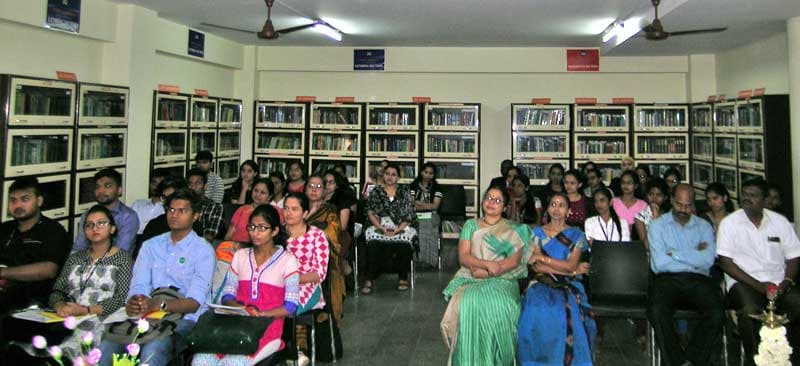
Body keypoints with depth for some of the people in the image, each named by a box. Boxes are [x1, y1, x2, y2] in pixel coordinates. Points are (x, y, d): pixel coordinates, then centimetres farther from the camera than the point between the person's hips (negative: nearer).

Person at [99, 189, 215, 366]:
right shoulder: (150, 246, 17)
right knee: (107, 346, -24)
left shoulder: (203, 250, 0)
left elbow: (194, 302, -10)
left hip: (185, 319, -4)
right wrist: (133, 303, -19)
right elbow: (138, 286, 6)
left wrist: (158, 305, -27)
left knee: (152, 350, -34)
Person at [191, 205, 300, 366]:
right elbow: (227, 295, 11)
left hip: (268, 325, -4)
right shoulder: (240, 255, 16)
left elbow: (291, 306, -4)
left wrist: (262, 314, -18)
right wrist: (240, 309, -11)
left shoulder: (287, 260, 2)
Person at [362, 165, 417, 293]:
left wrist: (397, 230, -11)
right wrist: (382, 228, -11)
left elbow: (409, 215, 3)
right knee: (373, 244, -33)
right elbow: (371, 213, 5)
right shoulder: (376, 191, 13)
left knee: (404, 244, -34)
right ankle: (369, 279, -28)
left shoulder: (404, 191, 11)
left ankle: (403, 278, -16)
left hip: (401, 228, 0)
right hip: (380, 227, 0)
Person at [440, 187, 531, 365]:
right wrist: (487, 264, -13)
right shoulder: (471, 225, 14)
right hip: (471, 279, 1)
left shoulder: (513, 229, 11)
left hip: (502, 280, -1)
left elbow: (515, 260, -2)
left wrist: (488, 271, -13)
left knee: (498, 307, -31)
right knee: (469, 304, -30)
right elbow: (463, 257, 3)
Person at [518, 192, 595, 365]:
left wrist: (542, 258, -5)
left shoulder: (576, 235, 11)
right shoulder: (537, 233, 12)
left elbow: (571, 265, -3)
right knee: (536, 311, -30)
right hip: (542, 283, 0)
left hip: (568, 285, 0)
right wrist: (572, 271, -4)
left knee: (567, 313, -31)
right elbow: (537, 267, -1)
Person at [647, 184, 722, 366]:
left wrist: (674, 253, -4)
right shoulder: (658, 225, 10)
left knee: (717, 311, -28)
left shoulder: (704, 226, 17)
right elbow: (659, 263, -5)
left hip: (698, 280, 2)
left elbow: (708, 259, -3)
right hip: (668, 280, -2)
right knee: (657, 310, -32)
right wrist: (694, 257, 1)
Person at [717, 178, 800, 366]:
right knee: (751, 311, -33)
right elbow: (726, 262, -5)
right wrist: (757, 285, -13)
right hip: (743, 281, -3)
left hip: (778, 282, 4)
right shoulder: (729, 223, 0)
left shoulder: (780, 222, 11)